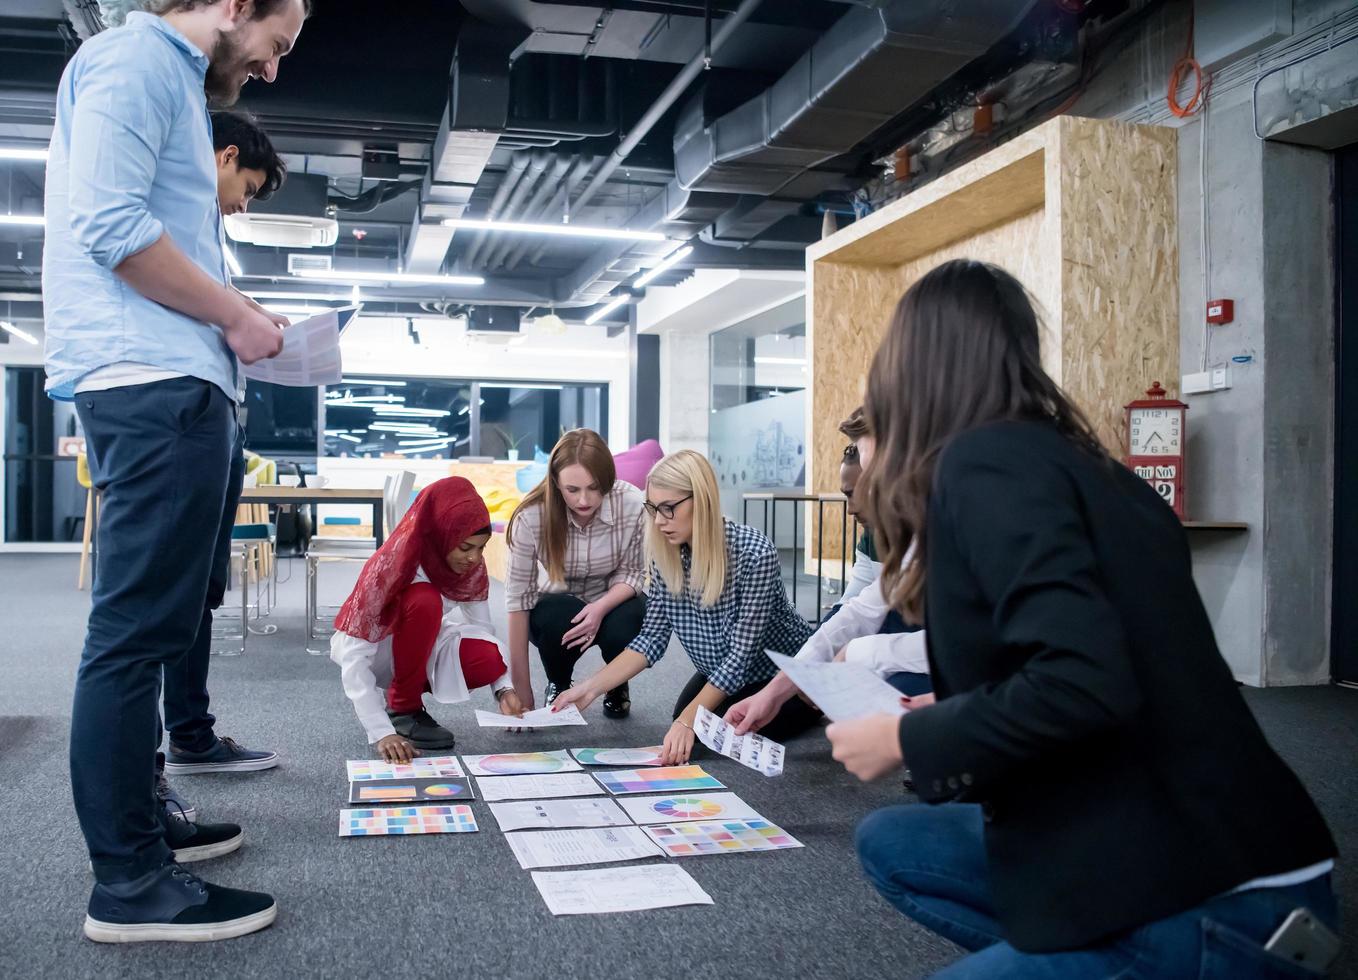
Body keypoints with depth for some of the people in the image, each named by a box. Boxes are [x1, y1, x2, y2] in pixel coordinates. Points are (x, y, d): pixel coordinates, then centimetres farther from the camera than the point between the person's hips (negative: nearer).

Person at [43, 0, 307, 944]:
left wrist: (234, 315, 16)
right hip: (154, 383, -11)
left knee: (164, 619, 14)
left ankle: (138, 823, 25)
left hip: (179, 388, 11)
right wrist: (235, 315, -10)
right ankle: (130, 883, -1)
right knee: (140, 629, -9)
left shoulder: (175, 82, 26)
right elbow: (109, 224, -18)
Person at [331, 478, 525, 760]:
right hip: (370, 652, -5)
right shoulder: (389, 567, -32)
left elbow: (483, 630, -9)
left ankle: (409, 694, 2)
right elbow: (354, 657, -34)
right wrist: (382, 733, -43)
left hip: (419, 649, 5)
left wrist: (504, 689, -27)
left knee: (489, 661, -26)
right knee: (425, 601, -35)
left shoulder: (473, 569, -16)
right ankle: (402, 709, -15)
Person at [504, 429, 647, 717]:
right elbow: (518, 596, -23)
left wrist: (600, 608, -32)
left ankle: (618, 687, 7)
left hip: (614, 603, 1)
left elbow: (632, 573, -11)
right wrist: (521, 691, -24)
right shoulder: (531, 516, -27)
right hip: (558, 609, 0)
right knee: (559, 620, -33)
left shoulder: (632, 504, -26)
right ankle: (558, 686, 3)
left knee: (621, 629, -32)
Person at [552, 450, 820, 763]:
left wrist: (688, 720, -34)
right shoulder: (666, 555, -14)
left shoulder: (755, 554, -32)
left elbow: (740, 655, -30)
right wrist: (591, 687, -22)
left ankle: (815, 702, 5)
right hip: (719, 672, 6)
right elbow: (652, 638, -11)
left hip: (786, 670, -6)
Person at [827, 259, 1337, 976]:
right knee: (888, 844, 17)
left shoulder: (984, 460, -15)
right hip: (1176, 858, 9)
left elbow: (1082, 684, -28)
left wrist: (907, 740, -13)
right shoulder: (1073, 461, 10)